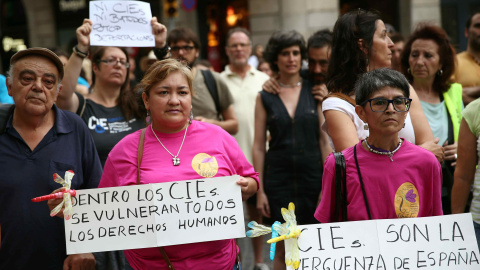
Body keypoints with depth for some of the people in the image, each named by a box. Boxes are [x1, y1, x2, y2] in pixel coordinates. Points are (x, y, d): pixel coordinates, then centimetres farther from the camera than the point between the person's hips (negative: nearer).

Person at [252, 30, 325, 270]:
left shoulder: (315, 91, 4)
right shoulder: (265, 97, 3)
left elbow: (324, 137, 3)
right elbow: (258, 146, 4)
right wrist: (260, 189, -1)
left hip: (312, 176, 0)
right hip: (278, 178, 0)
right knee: (284, 246, 3)